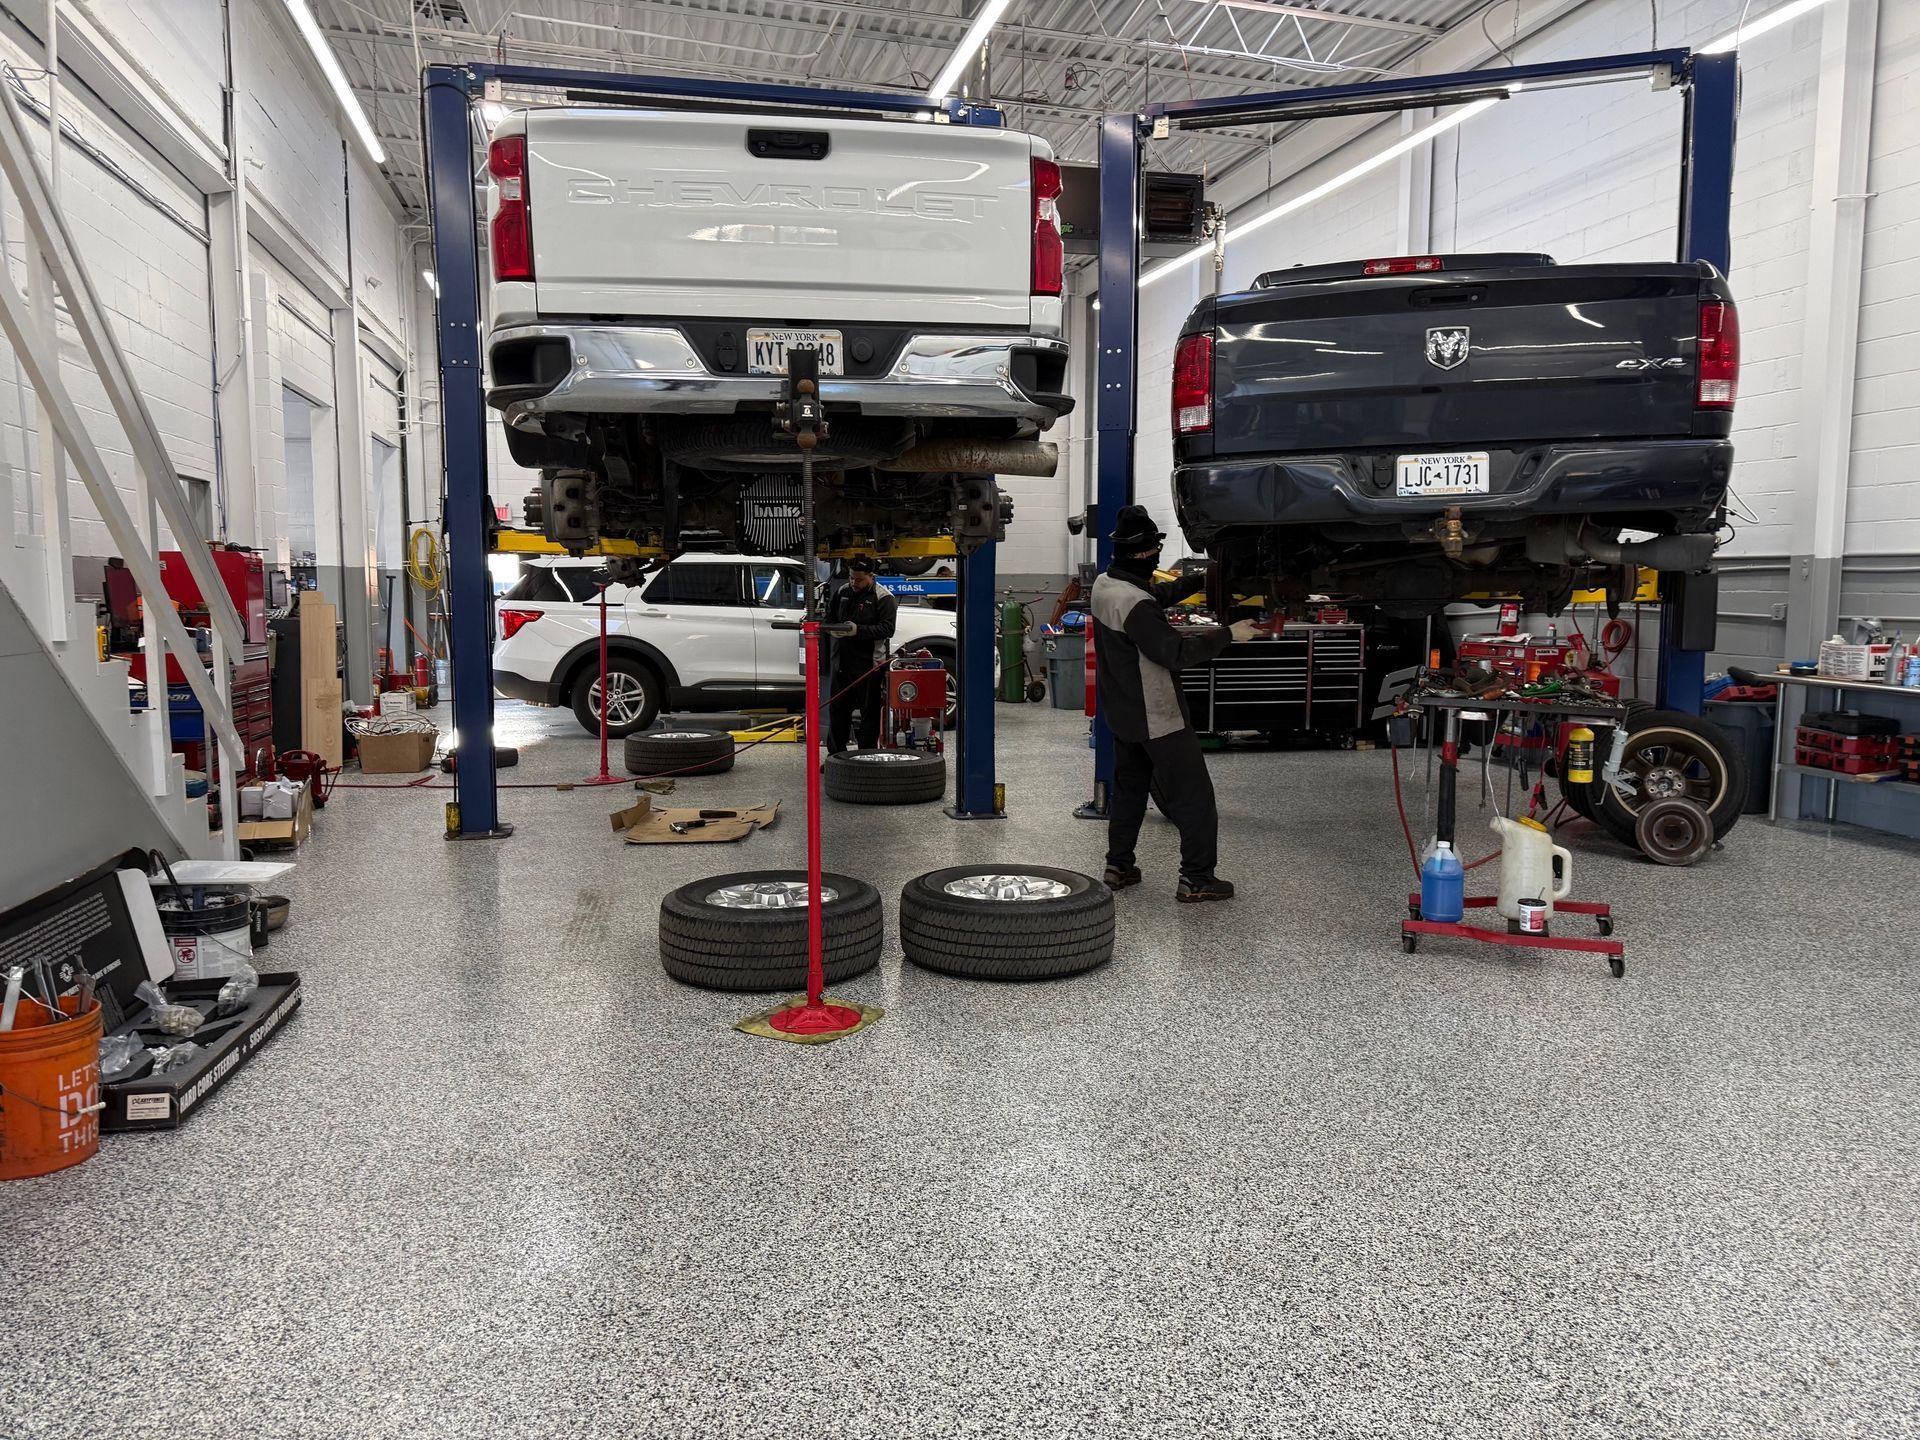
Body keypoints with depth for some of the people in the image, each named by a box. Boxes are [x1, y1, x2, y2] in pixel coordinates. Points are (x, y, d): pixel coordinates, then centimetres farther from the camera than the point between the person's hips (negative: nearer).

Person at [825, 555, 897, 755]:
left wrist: (858, 630, -24)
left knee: (869, 712, 2)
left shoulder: (883, 598, -8)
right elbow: (829, 616, 22)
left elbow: (887, 629, -15)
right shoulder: (842, 592, 11)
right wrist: (834, 629, -2)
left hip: (869, 663, -6)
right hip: (842, 661, 6)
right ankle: (835, 754, 22)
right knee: (837, 708, 11)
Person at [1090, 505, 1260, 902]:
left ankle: (1119, 866, 27)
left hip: (1123, 713, 10)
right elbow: (1175, 652, -28)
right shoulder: (1135, 604, -28)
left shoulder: (1103, 585, 3)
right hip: (1157, 717, -10)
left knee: (1128, 787, 21)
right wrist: (1228, 634, -22)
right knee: (1193, 795, 0)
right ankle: (1197, 878, 2)